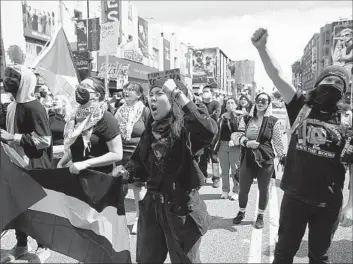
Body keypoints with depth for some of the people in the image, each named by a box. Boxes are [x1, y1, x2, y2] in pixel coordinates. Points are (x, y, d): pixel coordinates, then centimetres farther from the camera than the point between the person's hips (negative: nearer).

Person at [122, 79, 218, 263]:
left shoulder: (185, 128, -17)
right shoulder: (150, 130, 2)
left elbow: (210, 131, -40)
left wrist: (180, 96, -37)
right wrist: (126, 173, -9)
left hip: (181, 208, -6)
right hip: (151, 206, 6)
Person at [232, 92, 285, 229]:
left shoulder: (273, 121, -3)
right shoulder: (246, 119, 3)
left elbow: (278, 142, 2)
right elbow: (235, 135, -3)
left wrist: (283, 158, 1)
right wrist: (246, 142, -20)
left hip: (266, 160, -1)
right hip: (247, 158, 2)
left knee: (263, 189, 10)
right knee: (243, 189, 10)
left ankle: (260, 216, 31)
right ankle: (241, 212, 34)